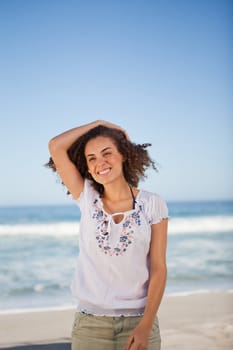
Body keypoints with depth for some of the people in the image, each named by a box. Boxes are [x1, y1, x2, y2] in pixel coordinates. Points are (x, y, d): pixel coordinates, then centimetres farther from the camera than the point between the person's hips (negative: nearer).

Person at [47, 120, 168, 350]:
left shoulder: (152, 204, -3)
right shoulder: (87, 199, 1)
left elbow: (158, 269, -6)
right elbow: (56, 147, -5)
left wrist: (145, 327, -12)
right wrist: (98, 123, 2)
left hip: (139, 320, -1)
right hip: (90, 322, 1)